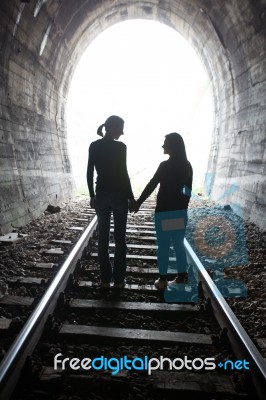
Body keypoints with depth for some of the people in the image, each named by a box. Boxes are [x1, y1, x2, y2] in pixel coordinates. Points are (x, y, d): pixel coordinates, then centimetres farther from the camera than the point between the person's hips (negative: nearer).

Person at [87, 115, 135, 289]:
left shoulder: (94, 146, 4)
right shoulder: (120, 146, -10)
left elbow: (89, 173, 4)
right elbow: (123, 173, -11)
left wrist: (92, 195, 12)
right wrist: (131, 196, -3)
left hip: (101, 195, 4)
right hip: (118, 194, -4)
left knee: (103, 238, 9)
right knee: (120, 238, 5)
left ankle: (105, 279, 16)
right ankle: (118, 279, 12)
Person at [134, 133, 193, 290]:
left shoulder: (165, 165, -14)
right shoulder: (187, 166, 5)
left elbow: (151, 186, -11)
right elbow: (188, 190, 11)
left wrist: (138, 203, -2)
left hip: (164, 211, -6)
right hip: (180, 211, 6)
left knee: (163, 246, 3)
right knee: (179, 244, 13)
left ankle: (163, 280, 11)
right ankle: (182, 277, 20)